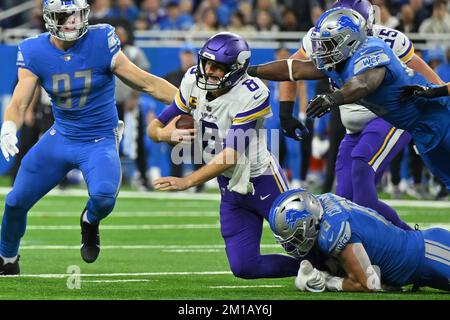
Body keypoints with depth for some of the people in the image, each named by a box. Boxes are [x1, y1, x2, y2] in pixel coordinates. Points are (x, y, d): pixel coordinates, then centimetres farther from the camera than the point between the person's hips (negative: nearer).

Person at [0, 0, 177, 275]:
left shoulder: (101, 42, -16)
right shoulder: (34, 52, -8)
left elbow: (145, 82, -12)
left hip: (100, 141, -3)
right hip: (61, 137, 3)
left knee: (104, 195, -31)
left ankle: (90, 222, 8)